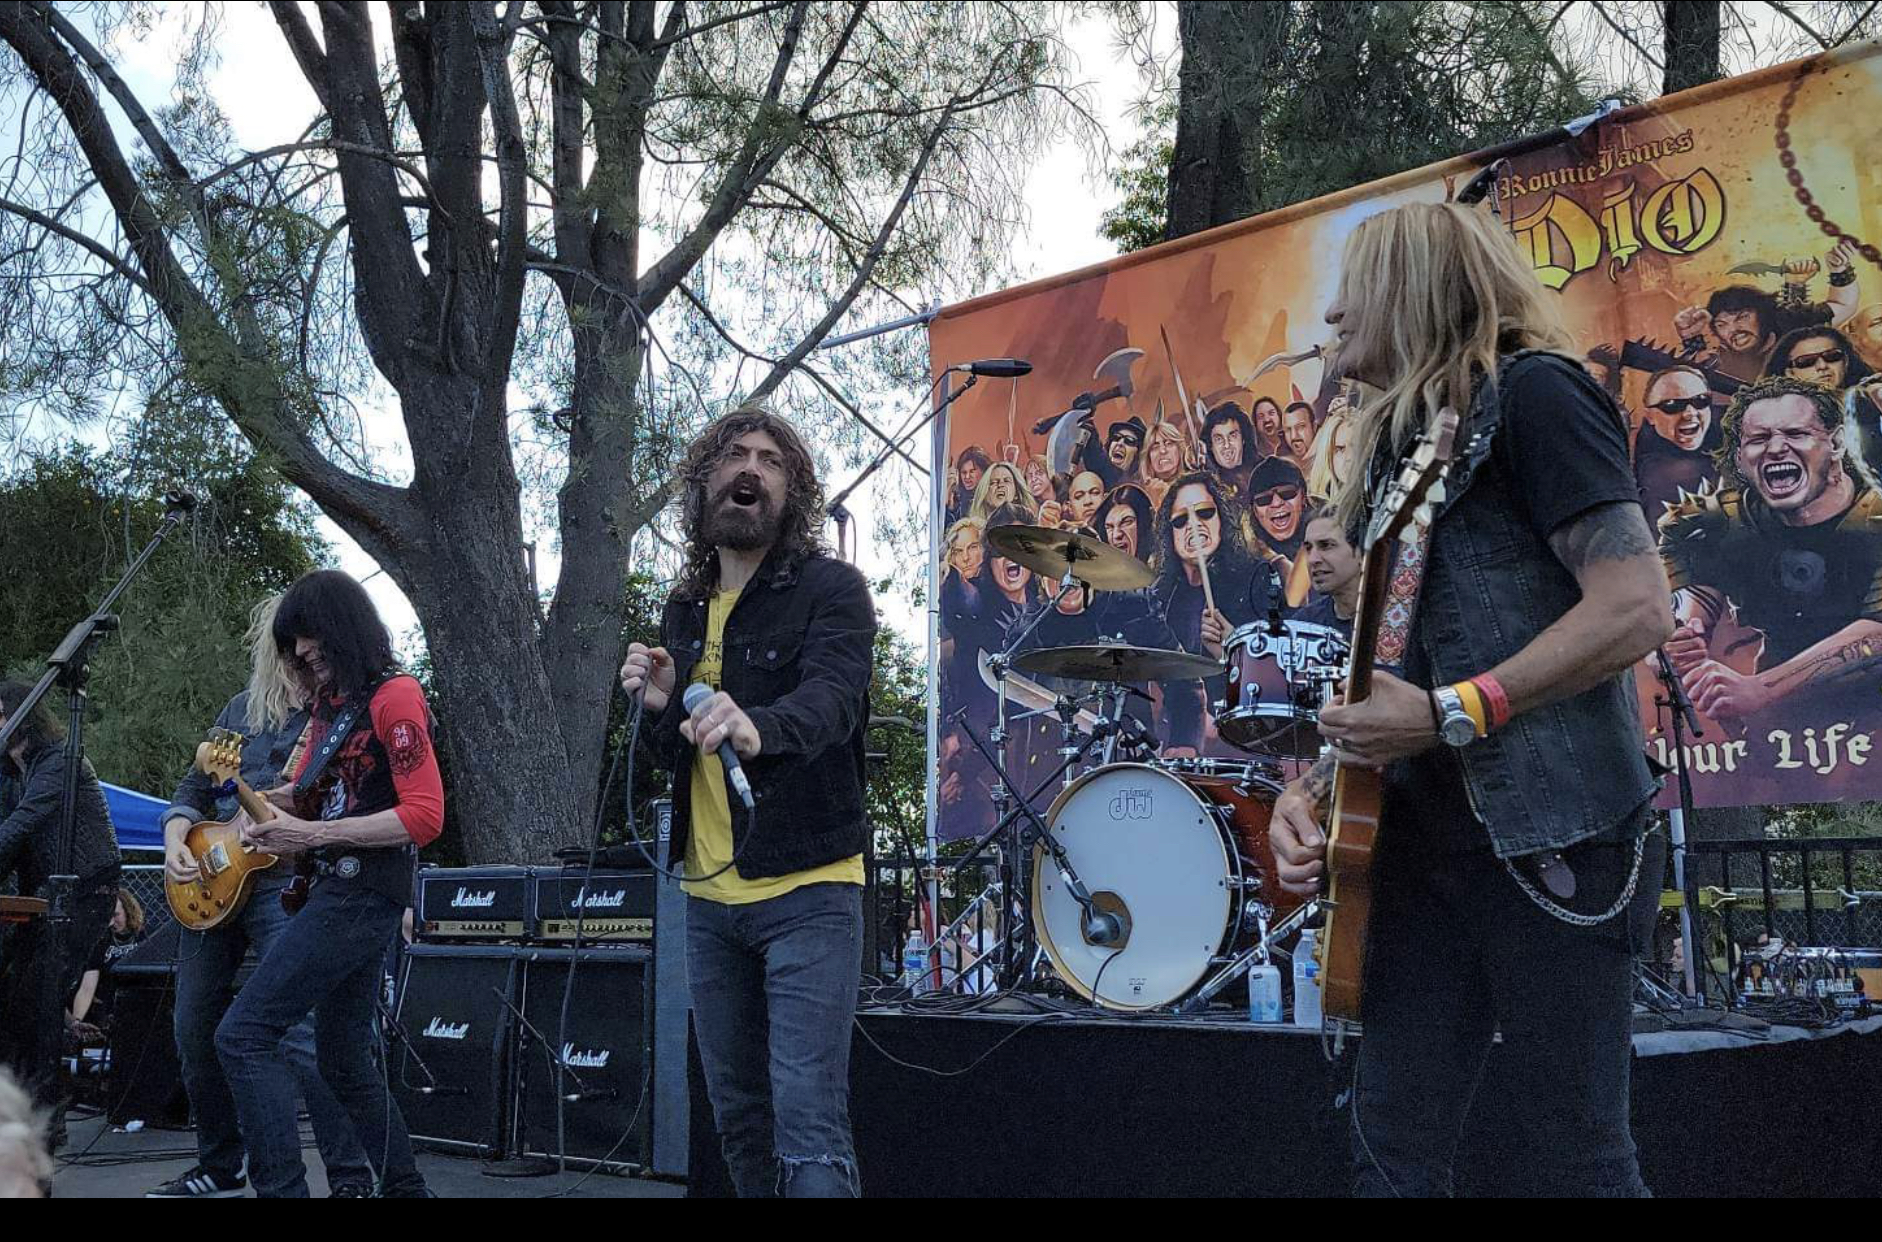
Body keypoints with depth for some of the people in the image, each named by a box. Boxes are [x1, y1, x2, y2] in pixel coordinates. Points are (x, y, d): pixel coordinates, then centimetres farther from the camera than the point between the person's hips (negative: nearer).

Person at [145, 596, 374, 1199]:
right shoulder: (241, 709, 15)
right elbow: (195, 789, 20)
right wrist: (176, 842, 4)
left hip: (282, 883, -7)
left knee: (299, 1036, -17)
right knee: (194, 1032, 13)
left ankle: (351, 1179, -11)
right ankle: (220, 1167, 31)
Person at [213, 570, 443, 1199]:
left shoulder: (394, 697, -12)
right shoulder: (328, 703, 15)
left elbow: (425, 816, -19)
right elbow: (310, 790, 26)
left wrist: (312, 834, -21)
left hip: (363, 895, -10)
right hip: (336, 892, 10)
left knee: (243, 1035, -13)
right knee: (344, 1060, 15)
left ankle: (282, 1187, -13)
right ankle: (406, 1188, 23)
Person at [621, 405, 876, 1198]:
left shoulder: (831, 589, -7)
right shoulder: (684, 609, 12)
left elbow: (831, 699, -27)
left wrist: (757, 728, -49)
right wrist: (660, 707, -6)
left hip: (807, 893, -6)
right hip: (709, 897, 7)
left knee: (809, 1128, -10)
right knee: (739, 1120, 15)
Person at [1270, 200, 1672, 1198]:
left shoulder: (1530, 393, -7)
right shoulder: (1399, 441, 19)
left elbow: (1637, 608, -17)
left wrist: (1447, 716, -19)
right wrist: (1314, 783, 7)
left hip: (1547, 833, -8)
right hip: (1422, 837, 8)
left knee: (1577, 1158, 1)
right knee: (1392, 1153, 8)